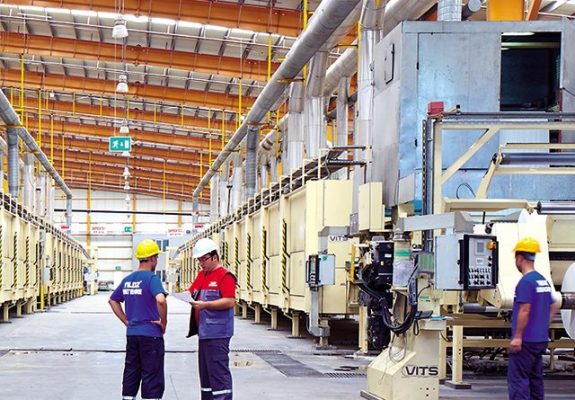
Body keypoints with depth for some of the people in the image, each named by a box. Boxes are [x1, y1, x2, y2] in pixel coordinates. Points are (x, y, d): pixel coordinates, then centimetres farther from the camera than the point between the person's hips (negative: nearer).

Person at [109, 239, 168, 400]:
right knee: (152, 378, -1)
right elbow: (160, 300, -29)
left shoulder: (127, 279, 10)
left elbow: (113, 301, 20)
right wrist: (163, 322, -15)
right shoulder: (152, 278, -13)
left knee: (131, 374, 14)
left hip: (131, 334, 7)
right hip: (151, 334, -7)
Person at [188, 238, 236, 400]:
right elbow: (192, 291, 21)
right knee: (205, 373, 14)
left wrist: (205, 304, -24)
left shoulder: (225, 276, -11)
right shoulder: (202, 274, 17)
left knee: (219, 373, -10)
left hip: (218, 334, -9)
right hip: (204, 332, 9)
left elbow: (230, 301, -19)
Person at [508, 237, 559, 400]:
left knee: (517, 379, -7)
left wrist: (517, 337, -17)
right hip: (541, 339, 9)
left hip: (526, 341, -9)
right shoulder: (544, 281, 12)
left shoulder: (526, 281, -15)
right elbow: (553, 308, 19)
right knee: (535, 378, 14)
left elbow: (525, 311, -20)